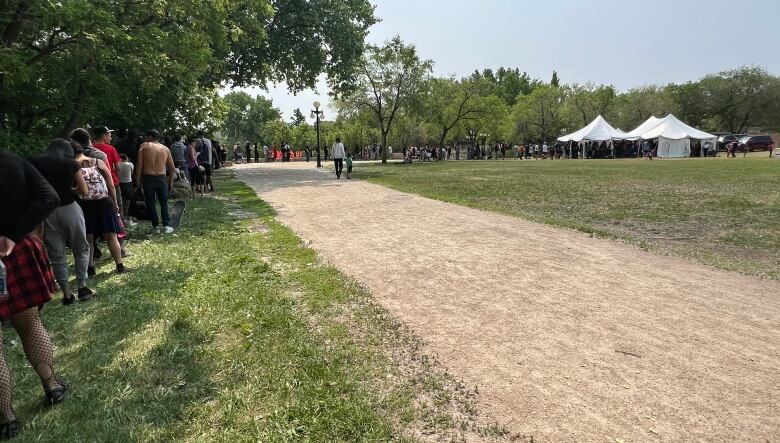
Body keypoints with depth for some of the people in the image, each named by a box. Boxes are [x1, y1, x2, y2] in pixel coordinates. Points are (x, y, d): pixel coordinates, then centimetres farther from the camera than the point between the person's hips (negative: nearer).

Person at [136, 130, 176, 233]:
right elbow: (172, 167, 8)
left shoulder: (144, 146, 0)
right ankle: (166, 226, 8)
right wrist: (171, 181, 16)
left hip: (148, 178, -2)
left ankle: (156, 226, 9)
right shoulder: (165, 149, 8)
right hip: (162, 178, 2)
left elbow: (139, 164, -8)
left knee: (150, 203, 8)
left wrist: (138, 179, -3)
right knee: (164, 203, 11)